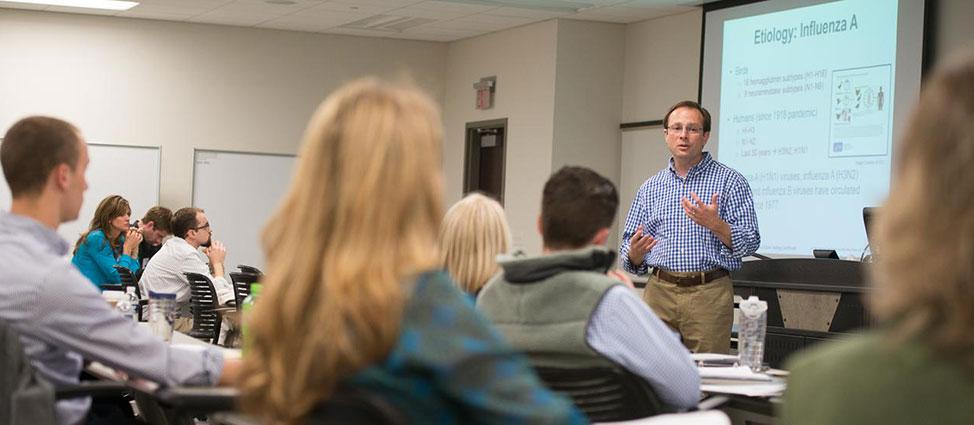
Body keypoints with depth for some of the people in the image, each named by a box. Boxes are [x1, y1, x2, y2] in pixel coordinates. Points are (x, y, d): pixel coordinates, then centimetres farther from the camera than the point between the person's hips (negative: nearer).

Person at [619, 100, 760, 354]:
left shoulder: (730, 182, 3)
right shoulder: (650, 188, 14)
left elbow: (749, 244, -4)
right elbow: (629, 255, 15)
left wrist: (714, 224, -21)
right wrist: (635, 252, -9)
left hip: (709, 293, -3)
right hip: (659, 292, 3)